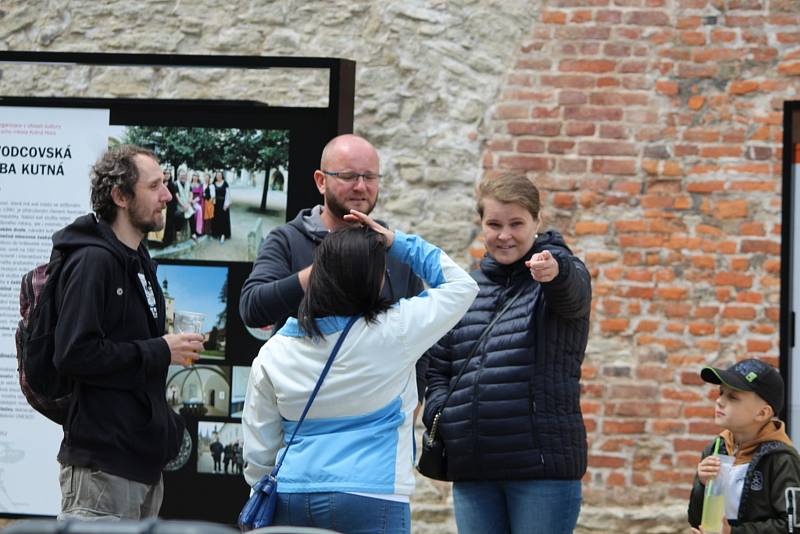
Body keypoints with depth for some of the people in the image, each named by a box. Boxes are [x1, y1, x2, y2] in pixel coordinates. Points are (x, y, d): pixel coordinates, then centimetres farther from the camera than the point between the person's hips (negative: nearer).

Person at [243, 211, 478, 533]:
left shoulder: (273, 352, 3)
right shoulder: (395, 332, -7)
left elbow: (258, 449, 10)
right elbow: (461, 285, 8)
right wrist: (396, 243, 11)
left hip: (293, 498, 4)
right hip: (371, 497, -4)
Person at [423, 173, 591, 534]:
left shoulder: (561, 274, 0)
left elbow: (572, 293, -25)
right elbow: (437, 368, 20)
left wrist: (555, 272, -49)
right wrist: (440, 416, 0)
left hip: (543, 463, -5)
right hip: (472, 469, 5)